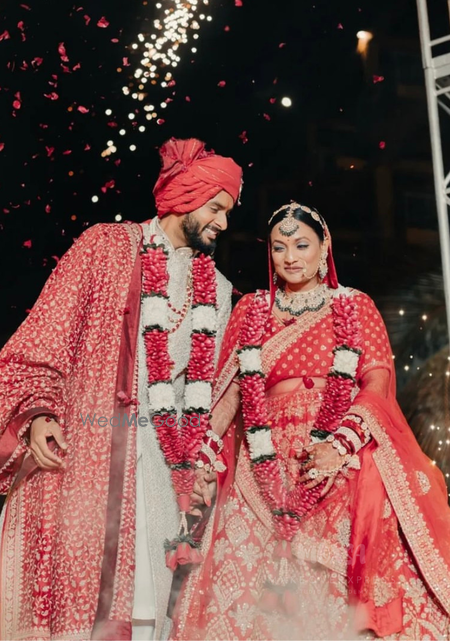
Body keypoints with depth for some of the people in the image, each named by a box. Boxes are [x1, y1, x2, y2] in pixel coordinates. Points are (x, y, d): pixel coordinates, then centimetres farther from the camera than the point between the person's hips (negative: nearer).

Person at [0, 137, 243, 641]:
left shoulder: (217, 288, 17)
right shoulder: (105, 246, 4)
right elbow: (43, 337, -2)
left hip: (165, 455, 4)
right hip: (87, 444, -4)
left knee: (147, 593, 2)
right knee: (75, 570, -5)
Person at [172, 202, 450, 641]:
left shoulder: (355, 307, 12)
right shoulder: (250, 311, 17)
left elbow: (379, 383, 0)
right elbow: (229, 390, 9)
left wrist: (341, 444, -16)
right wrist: (205, 457, -4)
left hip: (344, 468, -1)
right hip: (266, 474, 2)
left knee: (341, 588, -12)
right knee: (253, 592, -6)